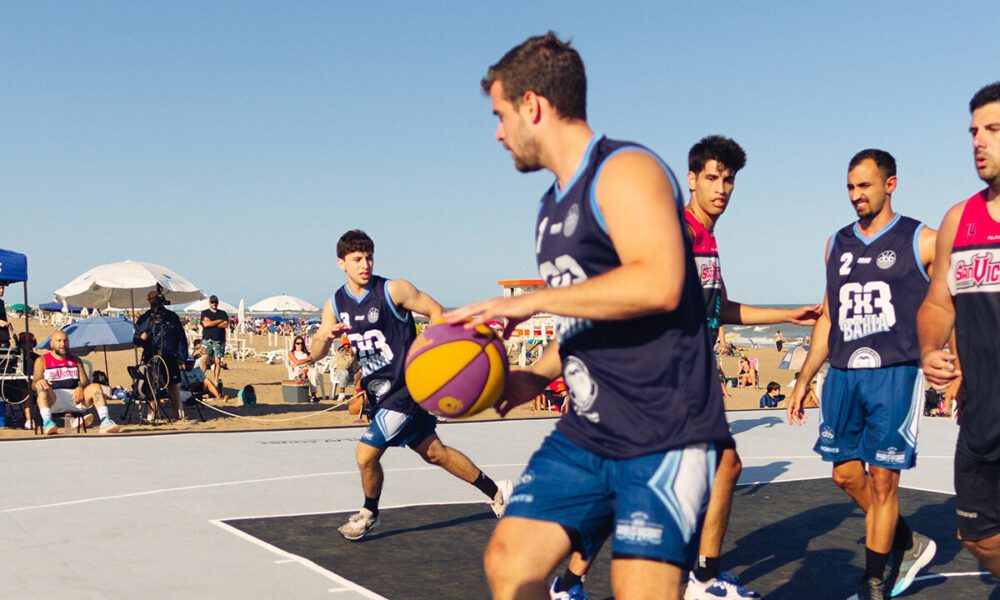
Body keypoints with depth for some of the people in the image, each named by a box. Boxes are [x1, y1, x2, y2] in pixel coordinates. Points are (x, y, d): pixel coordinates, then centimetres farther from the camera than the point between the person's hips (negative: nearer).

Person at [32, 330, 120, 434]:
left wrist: (80, 388, -13)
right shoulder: (42, 361, 14)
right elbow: (35, 384, 1)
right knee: (42, 387, -34)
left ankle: (105, 422, -40)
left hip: (75, 397, 3)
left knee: (95, 387, -23)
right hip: (53, 399, -3)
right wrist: (38, 382, -26)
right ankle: (47, 422, -55)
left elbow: (85, 382, 13)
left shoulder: (75, 360, 24)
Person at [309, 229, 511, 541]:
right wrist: (325, 335, -22)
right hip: (379, 392, 7)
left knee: (366, 454, -12)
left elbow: (437, 312, -6)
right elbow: (316, 354, 1)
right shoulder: (335, 304, 5)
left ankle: (369, 514, 16)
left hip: (406, 388, -7)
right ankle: (496, 491, 30)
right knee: (434, 452, 14)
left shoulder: (393, 290, -12)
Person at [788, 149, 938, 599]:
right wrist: (804, 380, 18)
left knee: (882, 477, -4)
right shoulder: (837, 244, 14)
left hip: (895, 374, -5)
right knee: (846, 474, 8)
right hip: (843, 374, 6)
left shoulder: (922, 241, -1)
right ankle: (910, 544, 30)